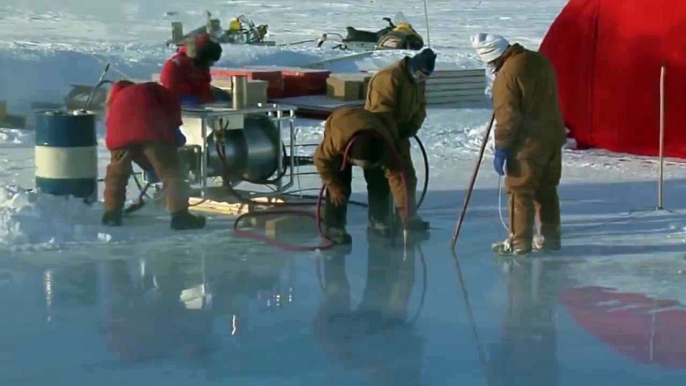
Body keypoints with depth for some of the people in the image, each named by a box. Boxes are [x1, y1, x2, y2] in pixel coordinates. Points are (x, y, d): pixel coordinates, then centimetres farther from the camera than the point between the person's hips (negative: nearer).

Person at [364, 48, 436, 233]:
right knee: (389, 177, -11)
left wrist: (411, 128, -4)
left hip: (399, 135, 9)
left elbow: (420, 107, 13)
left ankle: (408, 217, 17)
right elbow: (382, 111, -25)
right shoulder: (389, 77, -23)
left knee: (408, 176, 9)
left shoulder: (418, 82, 7)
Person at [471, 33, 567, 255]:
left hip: (527, 145, -8)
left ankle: (519, 241, 5)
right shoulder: (540, 61, 7)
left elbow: (507, 115, -19)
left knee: (520, 192, 1)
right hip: (553, 138, 8)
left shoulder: (507, 74, -19)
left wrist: (501, 149, -13)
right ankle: (550, 237, 23)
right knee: (547, 190, 16)